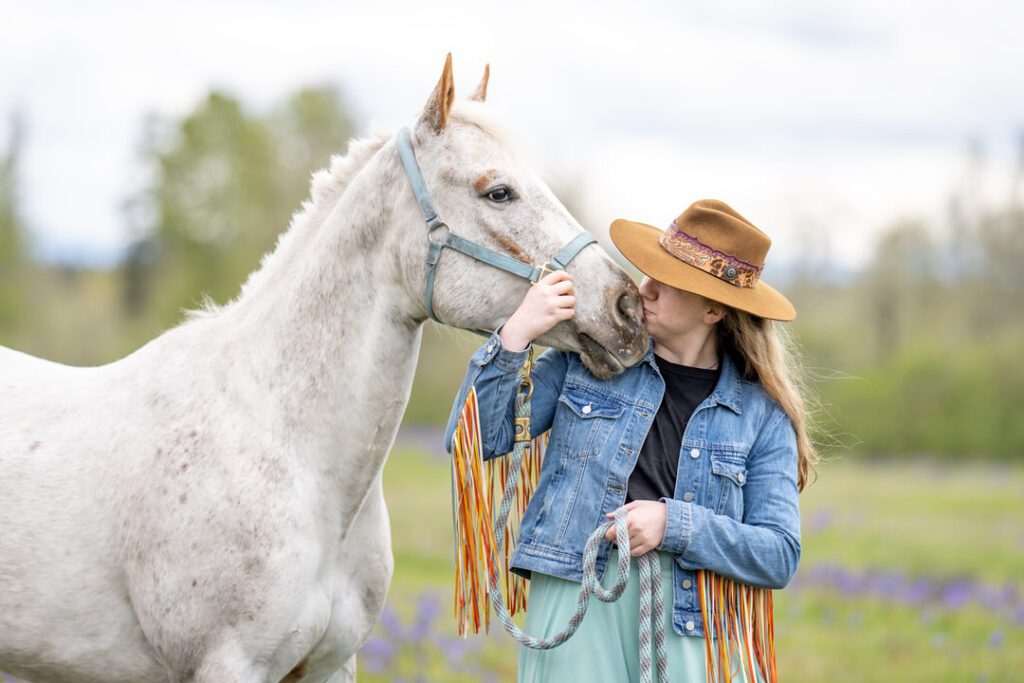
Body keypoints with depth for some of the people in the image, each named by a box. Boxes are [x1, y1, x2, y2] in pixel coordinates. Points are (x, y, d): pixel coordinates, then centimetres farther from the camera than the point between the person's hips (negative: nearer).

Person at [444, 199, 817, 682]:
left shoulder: (760, 412, 6)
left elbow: (781, 556, 1)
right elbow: (474, 440, 4)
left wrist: (674, 525, -12)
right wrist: (515, 335, -7)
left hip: (686, 623, 0)